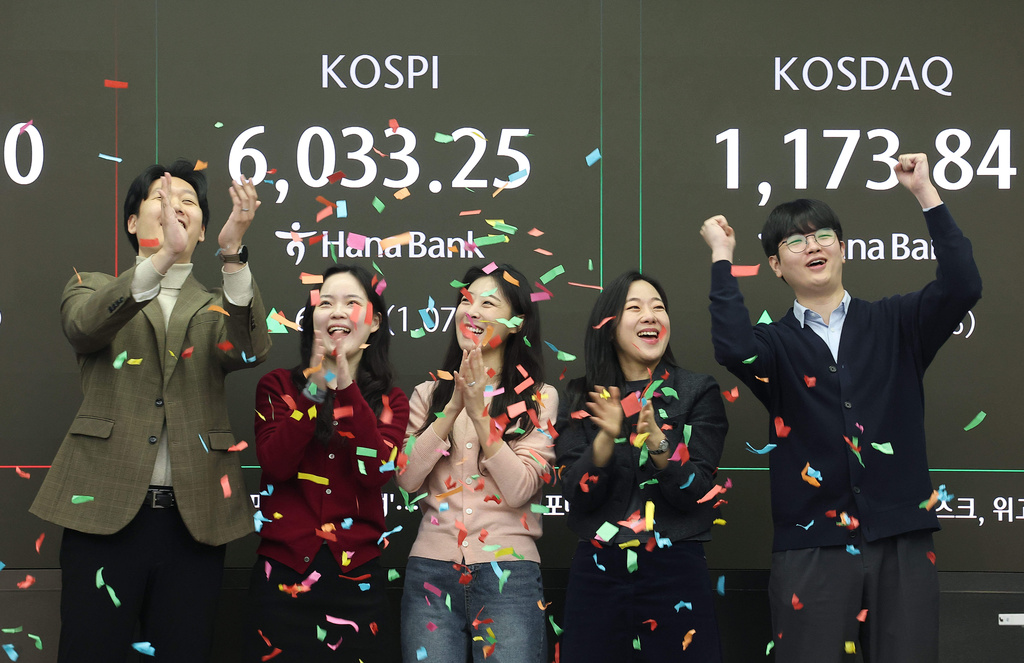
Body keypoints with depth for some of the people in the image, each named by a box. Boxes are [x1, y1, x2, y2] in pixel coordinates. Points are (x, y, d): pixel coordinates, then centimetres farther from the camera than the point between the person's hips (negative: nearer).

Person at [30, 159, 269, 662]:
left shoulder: (218, 308, 16)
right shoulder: (93, 288, 12)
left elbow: (250, 352, -7)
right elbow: (83, 326, -12)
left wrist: (233, 254, -24)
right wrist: (163, 256, -29)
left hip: (193, 519, 2)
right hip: (105, 509, -2)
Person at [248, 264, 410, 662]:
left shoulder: (390, 402, 8)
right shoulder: (278, 386, 5)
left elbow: (376, 471, -11)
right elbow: (276, 464, -11)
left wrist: (346, 386, -15)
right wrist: (317, 386, -15)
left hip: (357, 575, 1)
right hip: (285, 570, -1)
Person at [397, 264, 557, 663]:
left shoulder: (539, 398, 3)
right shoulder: (430, 394, 11)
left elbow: (518, 491, -9)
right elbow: (406, 479, -2)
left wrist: (480, 413, -14)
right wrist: (453, 409, -10)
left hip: (507, 570, -2)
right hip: (431, 566, 2)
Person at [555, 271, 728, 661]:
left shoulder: (698, 393, 0)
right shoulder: (582, 399, 6)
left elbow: (696, 494, -7)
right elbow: (577, 496, -4)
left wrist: (657, 442, -24)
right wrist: (606, 438, -20)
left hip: (675, 575, -1)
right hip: (597, 576, 2)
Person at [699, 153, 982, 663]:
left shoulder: (894, 325, 9)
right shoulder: (776, 344, 6)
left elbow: (962, 287, -8)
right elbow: (732, 349, -18)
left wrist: (926, 194, -8)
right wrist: (721, 258, -10)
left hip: (901, 543, 1)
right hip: (812, 548, -1)